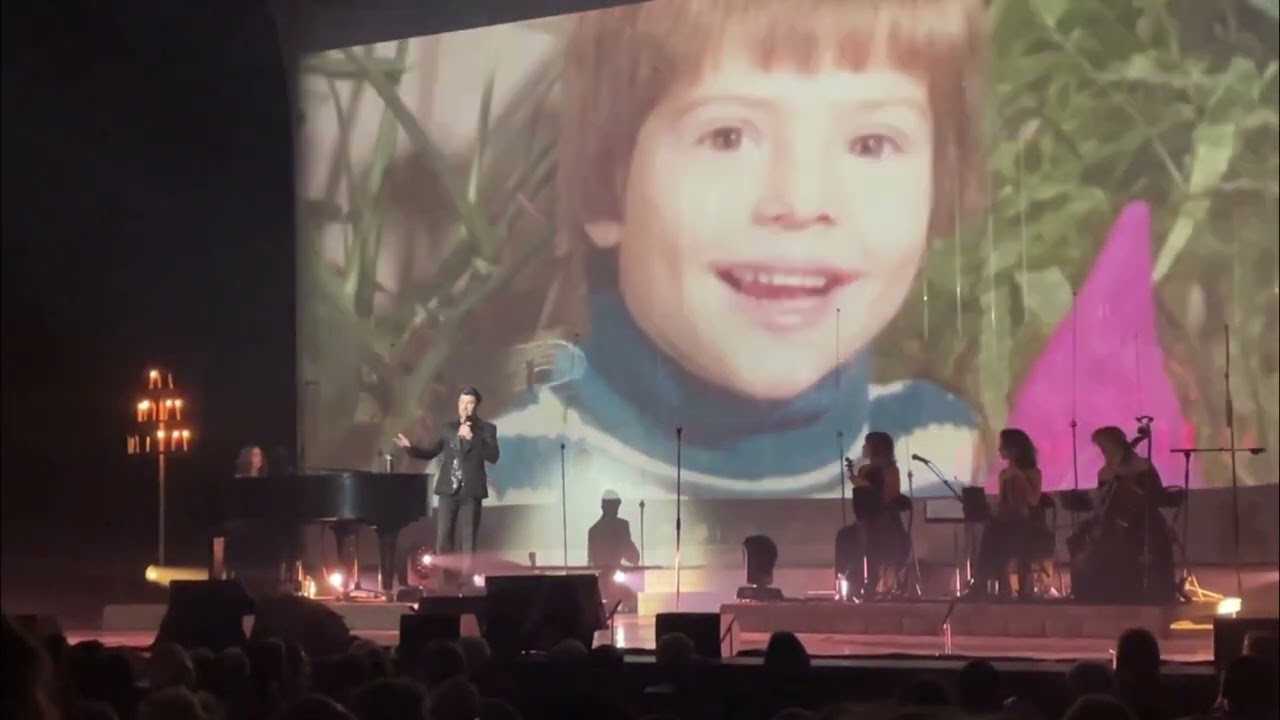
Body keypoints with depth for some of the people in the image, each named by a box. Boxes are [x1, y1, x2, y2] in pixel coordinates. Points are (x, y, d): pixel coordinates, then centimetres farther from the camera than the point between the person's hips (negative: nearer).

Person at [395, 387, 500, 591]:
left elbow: (493, 456, -11)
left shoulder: (487, 429, 3)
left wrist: (471, 438, -18)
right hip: (449, 490, 3)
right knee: (443, 540, 1)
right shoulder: (448, 428, 12)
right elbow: (430, 452, 13)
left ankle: (464, 583, 2)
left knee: (467, 541, -2)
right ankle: (449, 581, 10)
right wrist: (410, 447, -6)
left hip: (471, 491, -3)